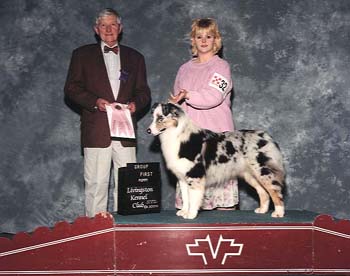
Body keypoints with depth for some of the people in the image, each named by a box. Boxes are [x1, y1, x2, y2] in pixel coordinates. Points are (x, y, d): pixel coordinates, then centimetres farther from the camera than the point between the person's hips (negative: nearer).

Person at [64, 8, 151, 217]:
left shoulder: (135, 57, 18)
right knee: (96, 183, -3)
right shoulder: (83, 55, 11)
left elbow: (144, 91, 16)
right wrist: (95, 102, -12)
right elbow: (71, 88, 4)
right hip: (96, 130, -2)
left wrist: (135, 104, -7)